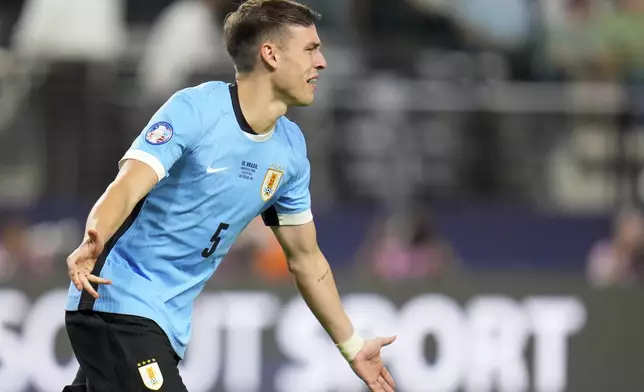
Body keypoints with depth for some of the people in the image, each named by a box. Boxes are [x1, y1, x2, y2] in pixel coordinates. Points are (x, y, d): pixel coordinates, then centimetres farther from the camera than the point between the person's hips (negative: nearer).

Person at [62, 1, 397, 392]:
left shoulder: (290, 149, 7)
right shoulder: (194, 109, -15)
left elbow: (306, 259, 18)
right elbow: (125, 190, -26)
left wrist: (353, 347, 21)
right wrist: (94, 241, -47)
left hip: (171, 322, 8)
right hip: (119, 302, -8)